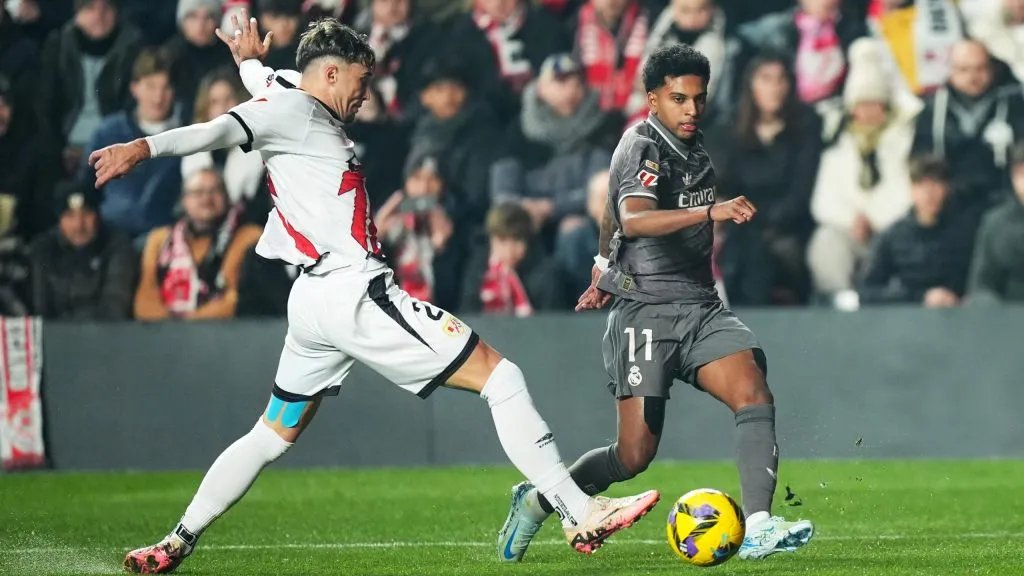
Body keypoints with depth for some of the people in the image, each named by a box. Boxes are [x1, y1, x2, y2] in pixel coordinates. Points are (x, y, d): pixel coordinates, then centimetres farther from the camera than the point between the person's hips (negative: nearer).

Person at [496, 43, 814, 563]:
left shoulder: (691, 145, 14)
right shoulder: (642, 148, -11)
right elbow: (633, 219, -33)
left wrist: (603, 269, 40)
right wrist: (711, 212, -44)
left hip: (701, 307, 7)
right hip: (646, 312, -7)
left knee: (754, 393, -18)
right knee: (635, 455, -8)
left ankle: (757, 529, -26)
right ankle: (536, 501, 17)